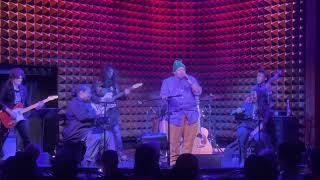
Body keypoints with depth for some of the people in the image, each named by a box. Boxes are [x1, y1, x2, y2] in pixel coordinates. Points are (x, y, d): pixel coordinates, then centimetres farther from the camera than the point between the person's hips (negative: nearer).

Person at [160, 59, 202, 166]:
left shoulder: (191, 79, 14)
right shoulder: (167, 82, 11)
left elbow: (198, 92, 3)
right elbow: (163, 96, 3)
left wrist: (189, 82, -8)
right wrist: (166, 98, -20)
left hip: (191, 114, 2)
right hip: (175, 115, -1)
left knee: (189, 140, 0)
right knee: (174, 141, -8)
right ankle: (173, 161, -1)